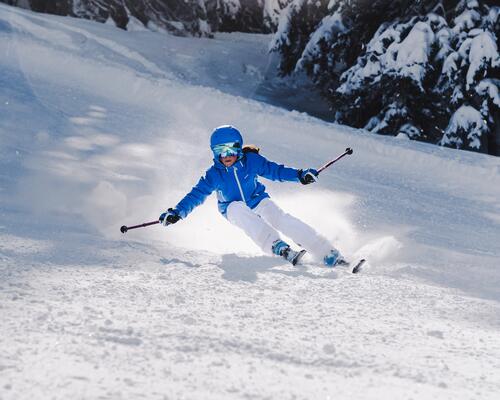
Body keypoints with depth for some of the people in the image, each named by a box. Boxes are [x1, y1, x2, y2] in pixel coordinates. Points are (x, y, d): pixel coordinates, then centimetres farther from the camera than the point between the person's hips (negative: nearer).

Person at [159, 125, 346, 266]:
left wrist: (299, 175, -20)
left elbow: (275, 170, -9)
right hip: (235, 210, 0)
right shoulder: (213, 175, -13)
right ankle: (278, 247, -44)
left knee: (281, 219, -26)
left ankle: (329, 254, -28)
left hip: (259, 202, 0)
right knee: (238, 208, -35)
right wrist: (176, 213, -22)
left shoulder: (251, 160, -14)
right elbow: (196, 195, -11)